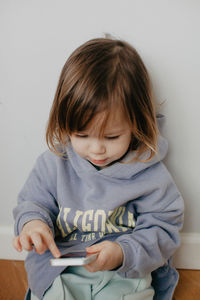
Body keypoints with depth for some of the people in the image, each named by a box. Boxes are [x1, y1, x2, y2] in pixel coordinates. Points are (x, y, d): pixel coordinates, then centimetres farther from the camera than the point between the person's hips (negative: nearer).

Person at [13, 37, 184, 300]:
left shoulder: (149, 173, -9)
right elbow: (33, 202, 10)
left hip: (126, 276, 0)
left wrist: (123, 253, -22)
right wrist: (32, 222, -15)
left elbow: (163, 230, -4)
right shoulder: (54, 162, -3)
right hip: (59, 272, 1)